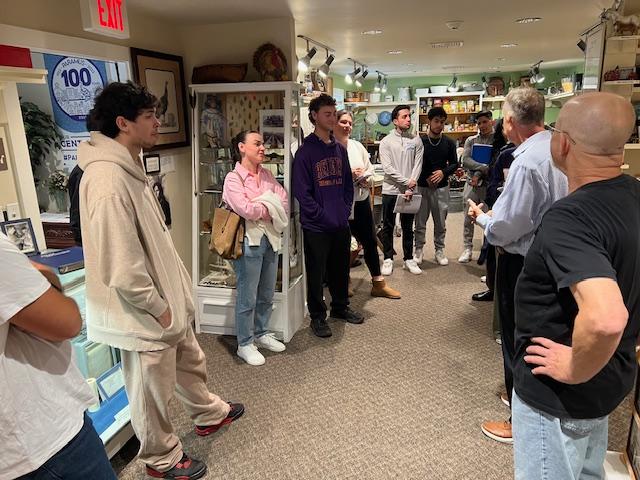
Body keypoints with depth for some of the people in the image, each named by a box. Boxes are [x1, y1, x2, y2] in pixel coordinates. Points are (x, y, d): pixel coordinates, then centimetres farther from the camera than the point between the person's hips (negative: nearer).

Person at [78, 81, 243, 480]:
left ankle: (208, 413, 52)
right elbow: (122, 269, -29)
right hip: (145, 314, -10)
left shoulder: (130, 168, 7)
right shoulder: (107, 179, -27)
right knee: (153, 392, 13)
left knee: (190, 362, 28)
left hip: (166, 300, 10)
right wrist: (159, 307, -16)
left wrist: (174, 295, 15)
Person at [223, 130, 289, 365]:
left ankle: (262, 334, 35)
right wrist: (271, 207, -5)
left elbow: (284, 201, 1)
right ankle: (245, 344, 18)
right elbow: (246, 210, -21)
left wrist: (260, 208, -13)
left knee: (267, 295, 17)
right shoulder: (233, 178, -8)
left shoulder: (267, 175, 12)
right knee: (247, 297, 3)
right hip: (249, 242, -7)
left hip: (271, 239, 7)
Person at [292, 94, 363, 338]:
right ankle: (317, 316, 23)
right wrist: (324, 216, -15)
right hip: (316, 226, -6)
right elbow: (302, 191, -15)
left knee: (341, 269, 19)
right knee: (317, 273, 6)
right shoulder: (306, 151, -10)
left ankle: (340, 306, 38)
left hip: (341, 224, 6)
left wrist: (346, 209, 3)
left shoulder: (340, 149, 10)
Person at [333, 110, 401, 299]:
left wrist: (366, 178, -8)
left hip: (361, 200, 6)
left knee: (370, 241, 11)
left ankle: (378, 284, 25)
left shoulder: (357, 146, 10)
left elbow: (369, 168, 12)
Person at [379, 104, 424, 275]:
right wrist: (406, 182, -16)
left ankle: (408, 259, 22)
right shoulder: (386, 141, -2)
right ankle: (388, 259, 18)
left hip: (409, 191, 2)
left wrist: (410, 189, -13)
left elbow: (418, 165, -2)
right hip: (390, 190, -2)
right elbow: (387, 168, -10)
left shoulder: (416, 141, 4)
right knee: (388, 227, 7)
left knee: (408, 227, 11)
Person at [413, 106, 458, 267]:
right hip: (422, 186, -1)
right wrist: (426, 178, -12)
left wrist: (443, 172, -11)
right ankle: (418, 249, 17)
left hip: (441, 187, 2)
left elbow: (454, 163, 8)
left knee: (440, 221, 7)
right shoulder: (420, 141, -2)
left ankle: (439, 250, 20)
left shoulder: (449, 143, 5)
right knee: (420, 220, 5)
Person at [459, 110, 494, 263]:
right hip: (472, 184, 3)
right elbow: (466, 161, -6)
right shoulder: (471, 140, 8)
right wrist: (485, 168, -18)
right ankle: (467, 249, 17)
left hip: (489, 186, -3)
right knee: (468, 219, 7)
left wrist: (479, 174, -20)